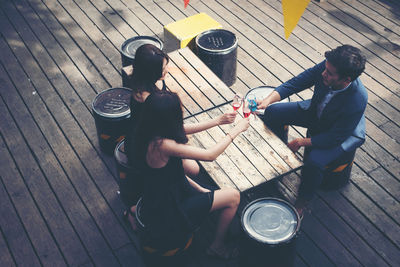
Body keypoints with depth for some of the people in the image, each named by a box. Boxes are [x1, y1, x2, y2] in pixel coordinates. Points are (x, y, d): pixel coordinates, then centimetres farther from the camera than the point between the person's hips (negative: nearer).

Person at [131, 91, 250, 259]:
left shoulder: (148, 132, -11)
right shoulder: (162, 145, -35)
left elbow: (184, 130, 7)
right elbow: (210, 155, -28)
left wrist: (218, 122, 6)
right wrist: (236, 130, -16)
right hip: (168, 211, -9)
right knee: (233, 197, -1)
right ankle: (217, 246, 20)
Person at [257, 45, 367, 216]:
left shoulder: (357, 101, -40)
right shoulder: (326, 67, -28)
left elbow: (334, 137, -30)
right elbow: (297, 82, -17)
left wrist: (301, 142, -25)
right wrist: (268, 100, -29)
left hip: (343, 132, -6)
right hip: (316, 111, 6)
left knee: (314, 162, -30)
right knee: (272, 112, -2)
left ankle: (303, 202, 3)